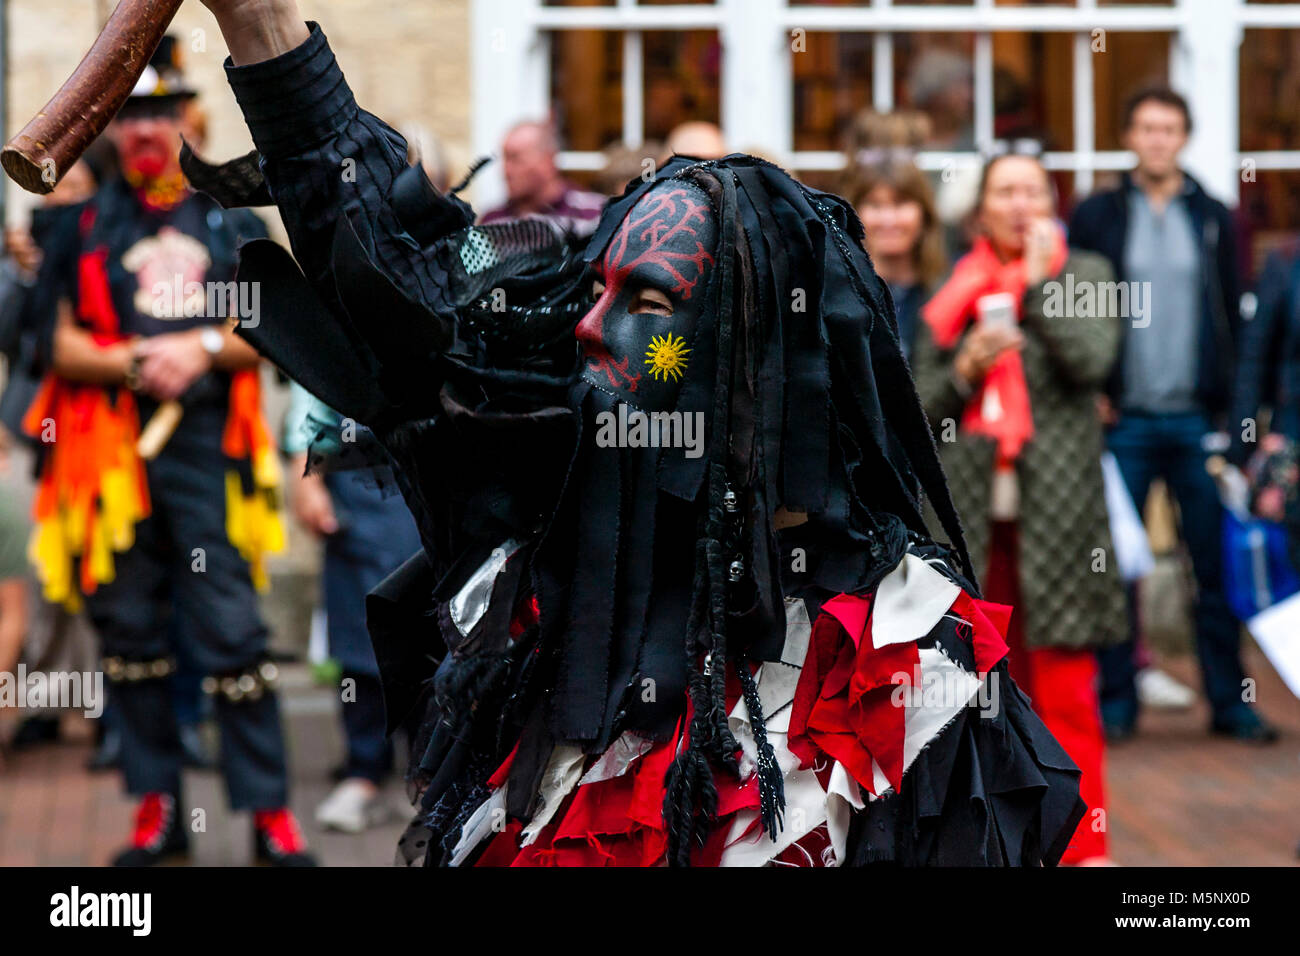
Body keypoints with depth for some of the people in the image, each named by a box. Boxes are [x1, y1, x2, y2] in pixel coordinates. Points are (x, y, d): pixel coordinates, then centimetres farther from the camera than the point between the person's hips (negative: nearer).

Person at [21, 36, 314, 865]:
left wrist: (205, 347, -8)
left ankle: (271, 811, -1)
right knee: (132, 632, 5)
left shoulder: (230, 218, 10)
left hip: (205, 452, -1)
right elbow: (66, 346, 5)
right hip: (112, 453, 1)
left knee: (232, 631, -6)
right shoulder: (89, 227, 10)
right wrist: (136, 362, -11)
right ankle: (158, 808, 14)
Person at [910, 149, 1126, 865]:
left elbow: (1092, 360, -11)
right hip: (973, 506, 3)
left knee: (1064, 687, -5)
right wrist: (966, 369, -7)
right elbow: (921, 400, 11)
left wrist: (1038, 279, -7)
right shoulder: (955, 290, 13)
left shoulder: (1083, 274, 7)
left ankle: (1082, 844, -1)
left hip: (1054, 505, -3)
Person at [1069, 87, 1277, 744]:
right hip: (1123, 419, -1)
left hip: (1198, 418, 1)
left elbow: (1233, 315, 9)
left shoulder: (1213, 219, 9)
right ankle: (1116, 701, 10)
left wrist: (1230, 404, 1)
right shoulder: (1096, 217, 5)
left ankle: (1229, 700, 7)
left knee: (1218, 563, 1)